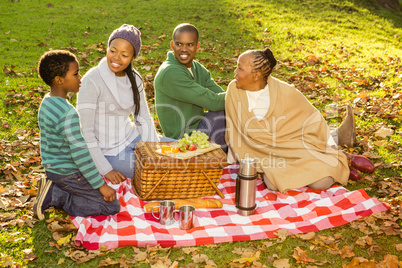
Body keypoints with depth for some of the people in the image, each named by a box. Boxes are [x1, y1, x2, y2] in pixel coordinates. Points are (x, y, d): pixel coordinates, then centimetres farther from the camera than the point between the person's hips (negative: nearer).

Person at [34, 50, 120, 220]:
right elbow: (80, 154, -26)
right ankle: (55, 196, -6)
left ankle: (53, 190, 8)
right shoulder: (68, 114, -27)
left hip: (52, 169, 9)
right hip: (68, 174, -9)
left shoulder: (47, 103, 3)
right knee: (113, 206, -4)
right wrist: (101, 185, -18)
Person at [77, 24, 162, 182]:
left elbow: (144, 119, 8)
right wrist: (106, 170, -21)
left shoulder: (134, 78, 3)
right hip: (110, 152, -7)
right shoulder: (92, 81, -18)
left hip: (132, 139, 7)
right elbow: (85, 131, -19)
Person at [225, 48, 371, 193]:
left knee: (323, 180, -23)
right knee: (273, 183, -30)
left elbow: (312, 118, -3)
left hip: (297, 146, -1)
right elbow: (234, 131, 3)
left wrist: (332, 149, 1)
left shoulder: (285, 91, -16)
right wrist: (231, 159, 12)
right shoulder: (233, 90, -12)